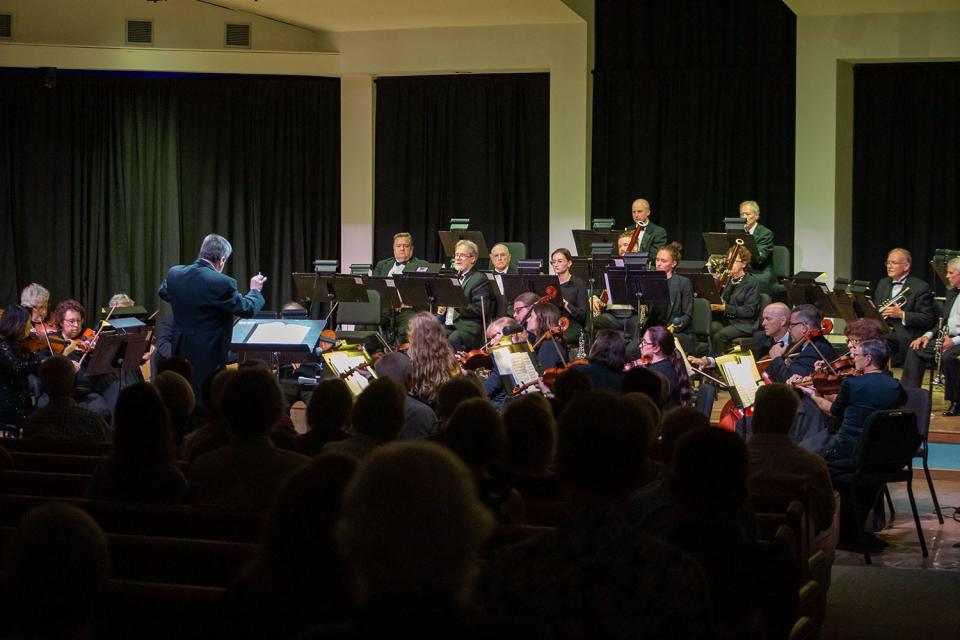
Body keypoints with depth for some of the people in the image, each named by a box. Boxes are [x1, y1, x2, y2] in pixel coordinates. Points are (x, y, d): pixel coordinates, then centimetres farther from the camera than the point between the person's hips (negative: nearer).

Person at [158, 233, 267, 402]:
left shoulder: (174, 274, -3)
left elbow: (163, 293, 19)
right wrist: (255, 290, 12)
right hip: (209, 355, -6)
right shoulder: (223, 283, -20)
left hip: (180, 351, 6)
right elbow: (247, 309, -7)